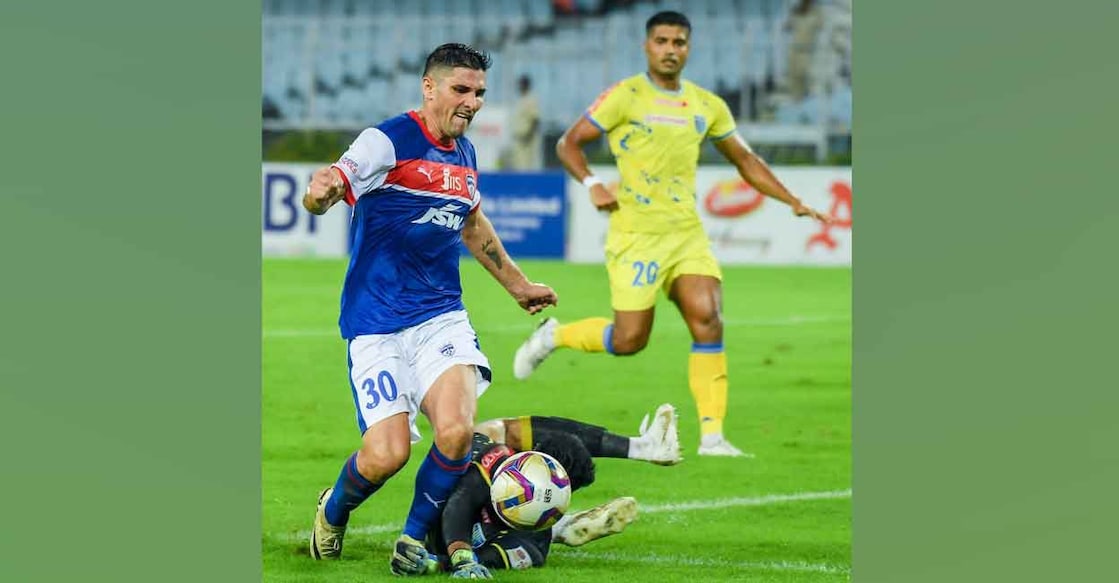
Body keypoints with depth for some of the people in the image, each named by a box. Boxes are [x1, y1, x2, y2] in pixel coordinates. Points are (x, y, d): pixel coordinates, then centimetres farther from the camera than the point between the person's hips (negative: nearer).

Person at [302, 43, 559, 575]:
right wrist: (320, 191, -46)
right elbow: (324, 193, -21)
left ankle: (415, 538, 4)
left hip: (440, 317, 5)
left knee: (456, 431, -20)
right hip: (376, 325, -5)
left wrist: (518, 285, 39)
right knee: (387, 454, -14)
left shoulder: (463, 153, 13)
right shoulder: (389, 141, -9)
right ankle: (333, 512, 21)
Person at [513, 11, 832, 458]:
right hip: (636, 232, -4)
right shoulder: (625, 96, -5)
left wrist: (793, 202, 13)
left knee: (708, 319, -13)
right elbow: (568, 144, -3)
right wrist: (592, 184, -20)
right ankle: (553, 335, 22)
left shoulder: (707, 106, 11)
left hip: (687, 232, 4)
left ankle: (711, 436, -10)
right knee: (629, 340, -7)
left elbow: (745, 160, 21)